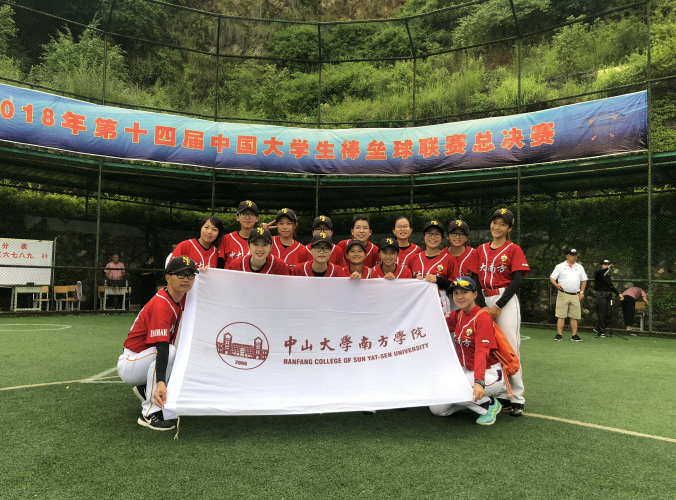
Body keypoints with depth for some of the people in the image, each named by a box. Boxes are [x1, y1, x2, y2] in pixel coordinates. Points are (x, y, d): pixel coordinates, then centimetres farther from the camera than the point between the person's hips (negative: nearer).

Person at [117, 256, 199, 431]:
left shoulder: (180, 298, -2)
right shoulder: (161, 305, -27)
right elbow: (162, 347, -38)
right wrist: (160, 382, -49)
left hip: (146, 360, 9)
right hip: (129, 364, -9)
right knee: (171, 351, -34)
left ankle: (146, 389, 14)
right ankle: (149, 414, -26)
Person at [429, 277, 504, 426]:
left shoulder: (482, 317, -18)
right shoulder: (457, 315, 5)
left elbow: (482, 352, -29)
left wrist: (479, 382, -43)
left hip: (489, 373, -7)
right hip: (466, 371, 7)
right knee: (436, 409, -2)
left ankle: (490, 404, -5)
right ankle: (477, 398, 15)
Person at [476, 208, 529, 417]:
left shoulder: (513, 249, 0)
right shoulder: (481, 250, 13)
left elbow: (517, 280, -7)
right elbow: (477, 279, 11)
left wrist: (499, 305, -13)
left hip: (506, 301, -5)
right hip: (486, 301, 5)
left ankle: (517, 399, 3)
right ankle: (502, 397, 15)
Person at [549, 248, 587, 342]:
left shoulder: (580, 267, 14)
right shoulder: (560, 266, 5)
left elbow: (584, 280, 18)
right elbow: (552, 277, 4)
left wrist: (582, 292, 8)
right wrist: (556, 284, -16)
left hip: (575, 296, 3)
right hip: (563, 294, -3)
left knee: (575, 316, 3)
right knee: (561, 315, -4)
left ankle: (574, 335, 9)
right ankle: (559, 334, -2)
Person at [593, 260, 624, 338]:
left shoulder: (608, 275, 20)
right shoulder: (598, 273, -2)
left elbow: (611, 286, 25)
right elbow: (598, 272, -29)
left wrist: (618, 294, 16)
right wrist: (608, 268, -41)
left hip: (608, 295, 7)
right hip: (600, 294, -7)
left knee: (609, 314, 5)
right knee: (602, 313, -8)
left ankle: (598, 328, 19)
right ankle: (601, 332, -2)